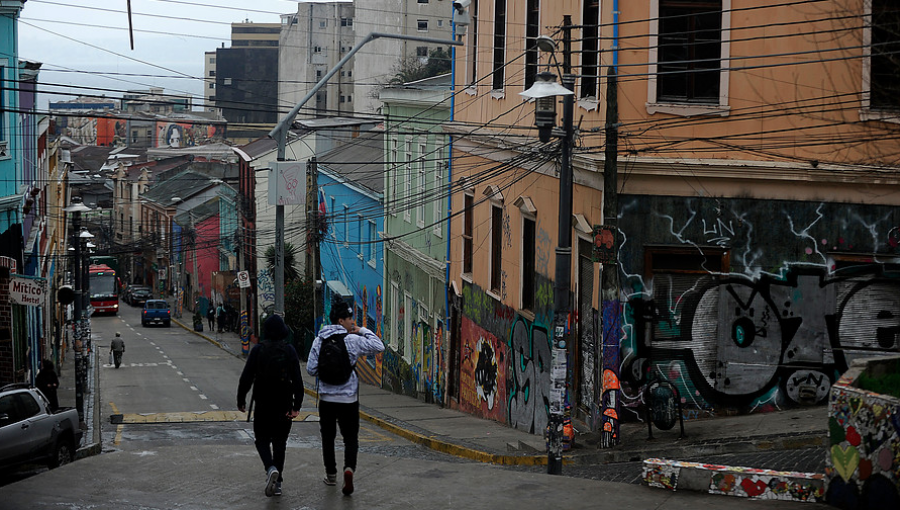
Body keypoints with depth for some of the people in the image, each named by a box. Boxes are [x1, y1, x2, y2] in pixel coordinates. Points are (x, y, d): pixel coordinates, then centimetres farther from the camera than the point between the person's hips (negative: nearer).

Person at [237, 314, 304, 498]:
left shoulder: (257, 350, -6)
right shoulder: (289, 350, -4)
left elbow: (246, 377, -6)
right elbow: (297, 380, -8)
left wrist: (241, 400, 3)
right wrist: (297, 405, -6)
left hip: (263, 404, -1)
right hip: (284, 404, 1)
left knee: (262, 439, 11)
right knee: (279, 442, 12)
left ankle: (271, 468, -17)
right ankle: (277, 482, 12)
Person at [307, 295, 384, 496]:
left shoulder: (319, 340, -2)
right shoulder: (353, 340, -11)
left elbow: (311, 369, -3)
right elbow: (379, 346, -2)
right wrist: (362, 330, 5)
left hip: (326, 398, 2)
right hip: (348, 398, -2)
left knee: (328, 437, 17)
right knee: (350, 438, 5)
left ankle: (331, 475, 26)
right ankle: (349, 468, -20)